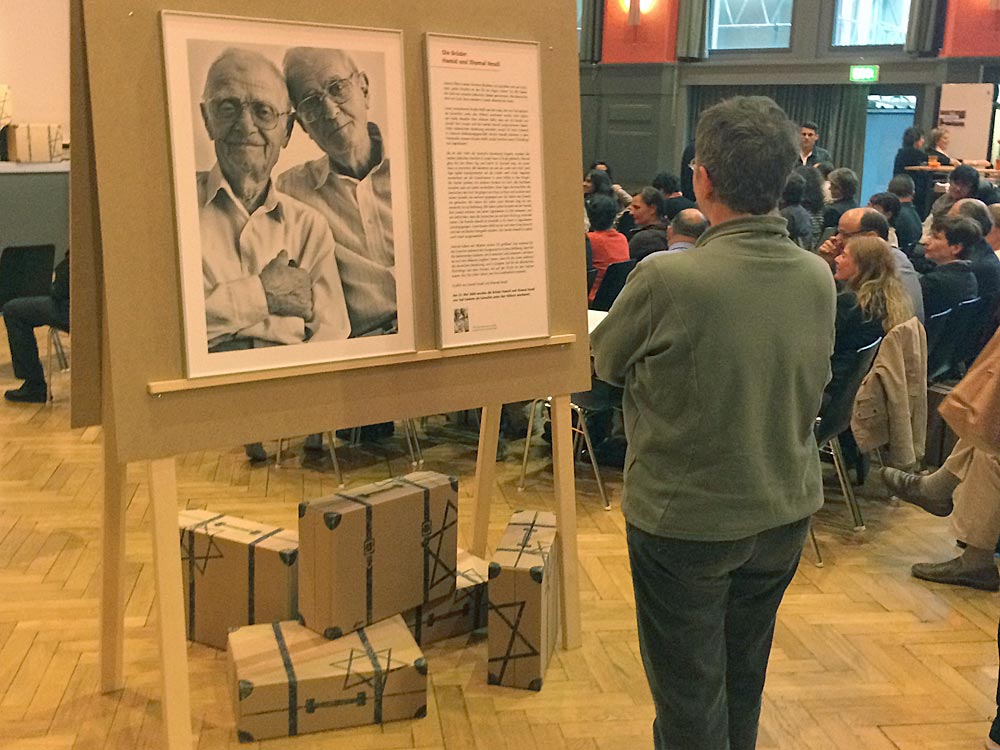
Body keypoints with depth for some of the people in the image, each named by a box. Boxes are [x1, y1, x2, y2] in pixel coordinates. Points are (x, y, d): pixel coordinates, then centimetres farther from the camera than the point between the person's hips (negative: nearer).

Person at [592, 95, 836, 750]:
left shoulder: (666, 278, -25)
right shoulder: (819, 278, -8)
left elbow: (606, 363, -8)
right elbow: (815, 383, 5)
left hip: (686, 519, -5)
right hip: (786, 513, 6)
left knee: (691, 697, 13)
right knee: (744, 681, 25)